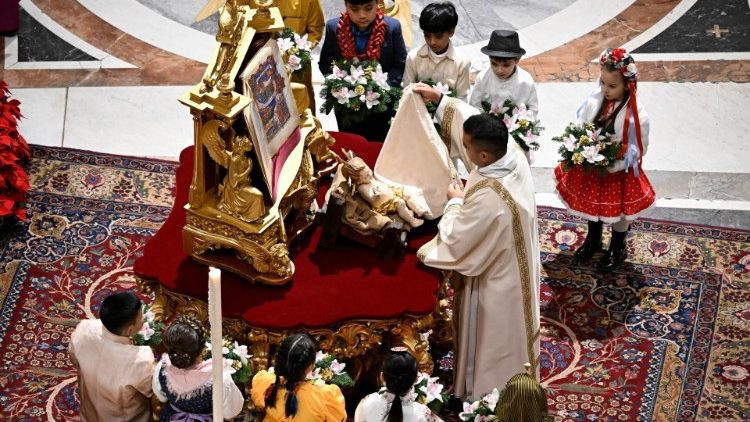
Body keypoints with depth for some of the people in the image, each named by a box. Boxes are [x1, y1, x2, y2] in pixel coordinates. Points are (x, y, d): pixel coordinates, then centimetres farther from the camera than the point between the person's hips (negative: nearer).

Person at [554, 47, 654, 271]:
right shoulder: (595, 101, -15)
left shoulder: (636, 115, -27)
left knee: (618, 211, 19)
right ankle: (593, 240, 54)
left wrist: (611, 166, -25)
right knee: (592, 204, 27)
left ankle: (618, 249, 45)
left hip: (619, 174, -4)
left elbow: (638, 151, -18)